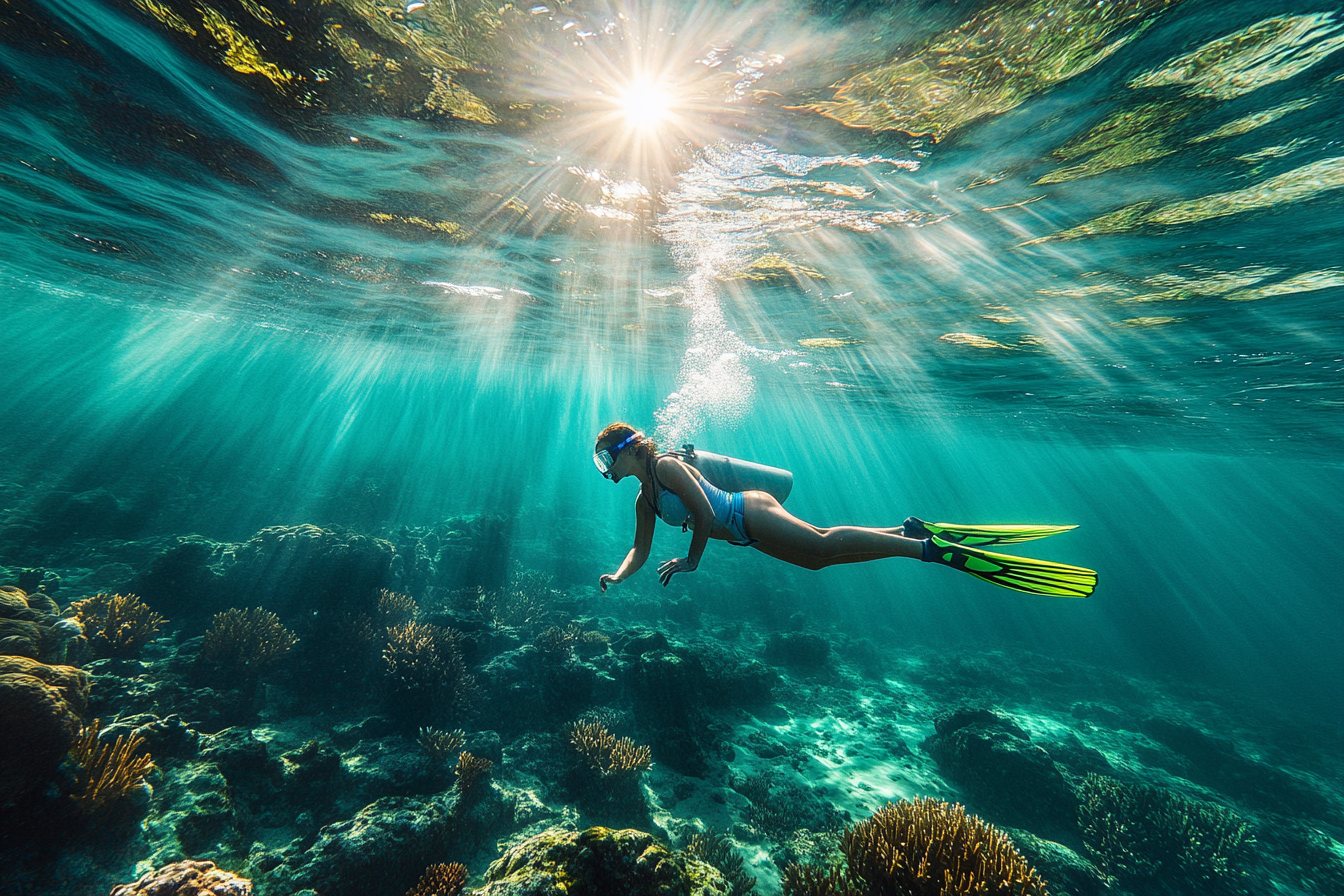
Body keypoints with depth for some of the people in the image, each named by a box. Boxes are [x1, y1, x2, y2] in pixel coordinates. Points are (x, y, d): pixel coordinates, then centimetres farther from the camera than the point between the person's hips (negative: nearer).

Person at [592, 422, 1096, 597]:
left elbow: (704, 511, -19)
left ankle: (933, 549, -17)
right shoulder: (644, 499, 18)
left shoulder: (666, 465, -10)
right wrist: (616, 577, 6)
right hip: (746, 533, 8)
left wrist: (692, 561, -9)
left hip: (748, 514, -8)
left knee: (822, 544, -22)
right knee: (819, 554, 8)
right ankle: (913, 531, 13)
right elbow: (641, 552, 21)